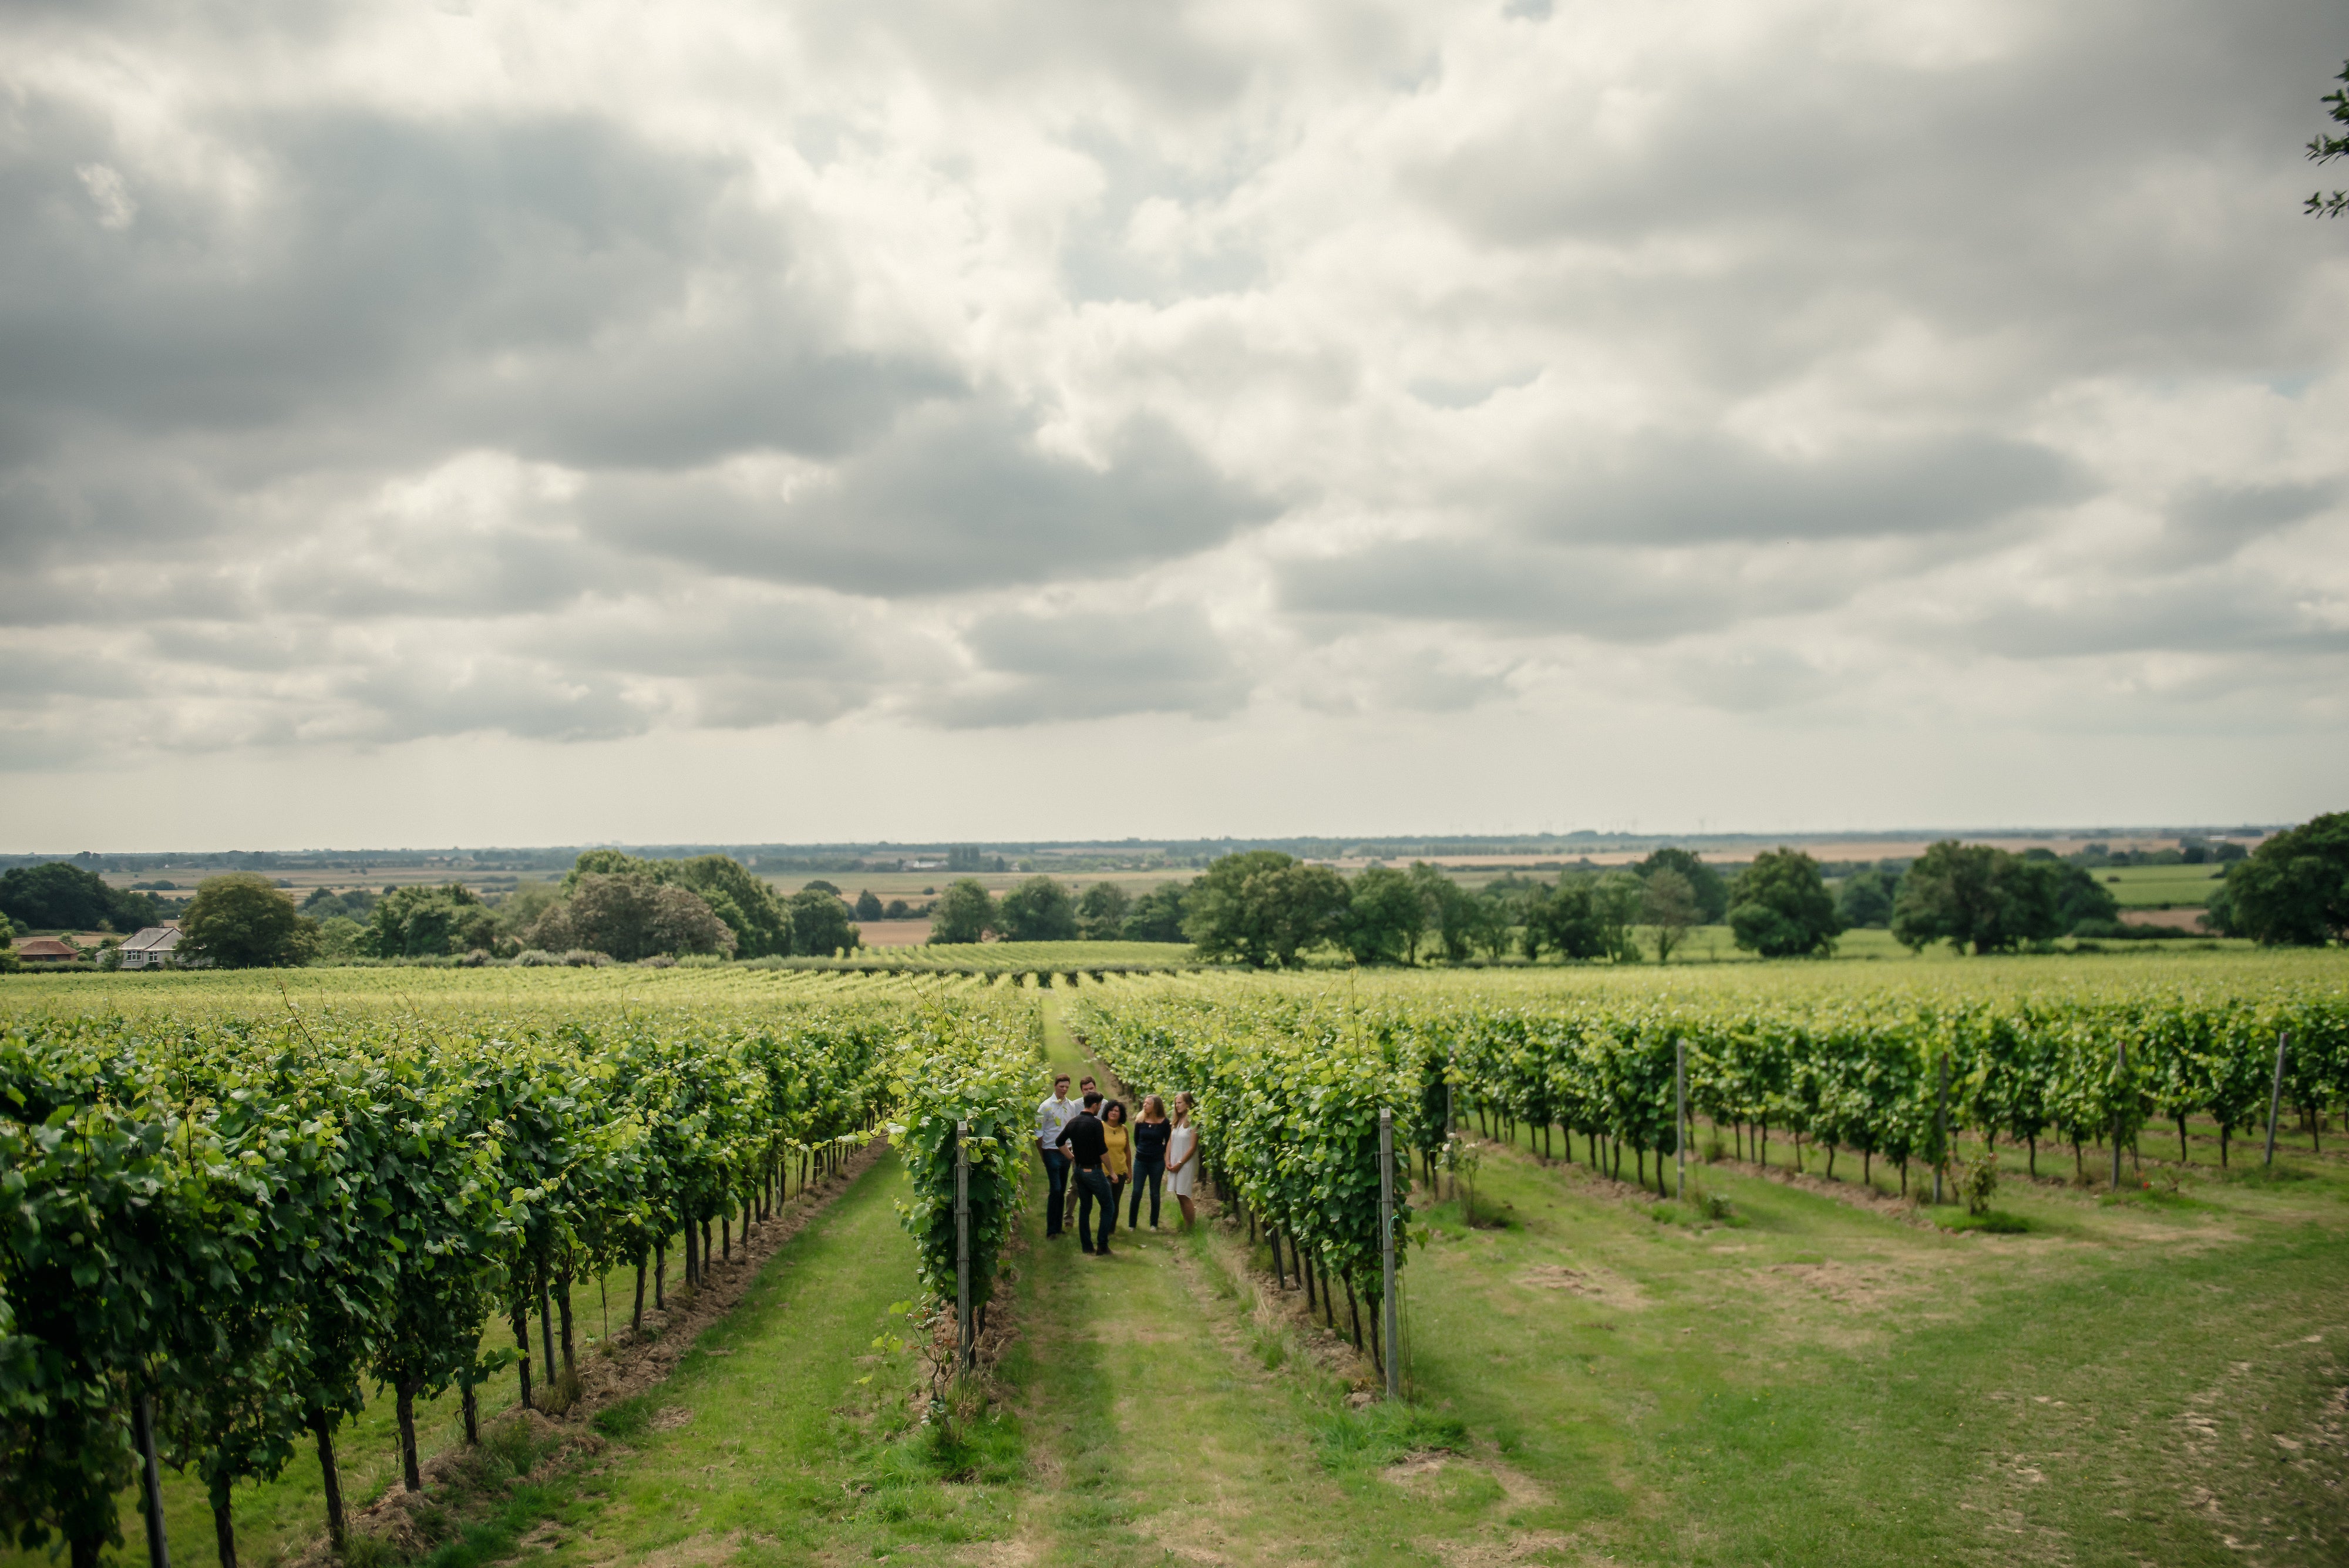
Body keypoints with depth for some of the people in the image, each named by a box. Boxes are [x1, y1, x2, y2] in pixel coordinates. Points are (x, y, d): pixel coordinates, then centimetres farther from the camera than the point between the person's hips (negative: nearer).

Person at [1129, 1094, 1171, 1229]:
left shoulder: (1164, 1123, -8)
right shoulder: (1140, 1121, -2)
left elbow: (1168, 1142, 4)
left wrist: (1159, 1152, 6)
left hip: (1157, 1162, -1)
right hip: (1140, 1161, 1)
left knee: (1154, 1194, 7)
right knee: (1136, 1193, 0)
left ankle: (1154, 1224, 18)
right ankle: (1132, 1224, 9)